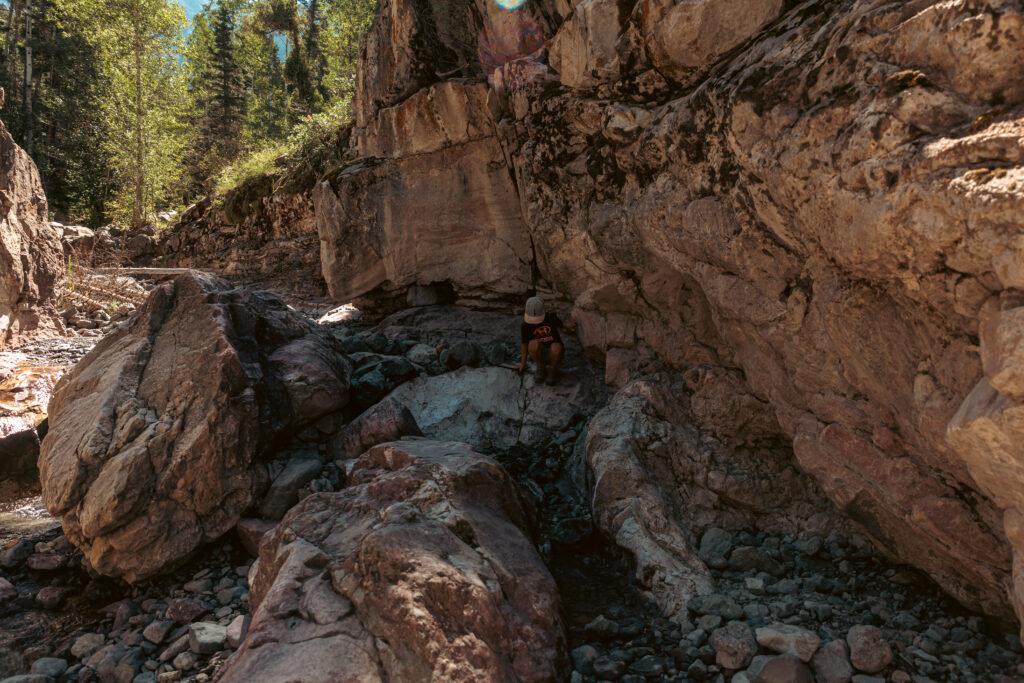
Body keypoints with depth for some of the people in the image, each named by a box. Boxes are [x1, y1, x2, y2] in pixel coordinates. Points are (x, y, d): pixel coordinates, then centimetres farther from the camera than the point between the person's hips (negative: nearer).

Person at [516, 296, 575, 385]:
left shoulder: (551, 317, -12)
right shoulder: (526, 326, -10)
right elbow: (525, 344, 3)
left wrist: (569, 326, -15)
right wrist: (523, 363, 8)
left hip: (554, 354, 0)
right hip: (539, 353, 1)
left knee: (555, 347, -38)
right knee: (533, 344, -34)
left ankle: (552, 369, -5)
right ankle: (540, 367, -5)